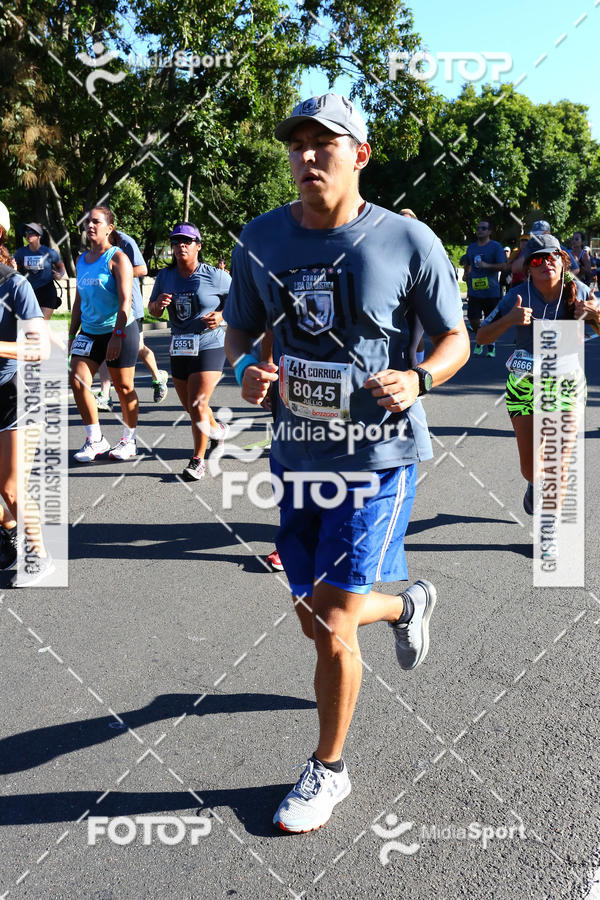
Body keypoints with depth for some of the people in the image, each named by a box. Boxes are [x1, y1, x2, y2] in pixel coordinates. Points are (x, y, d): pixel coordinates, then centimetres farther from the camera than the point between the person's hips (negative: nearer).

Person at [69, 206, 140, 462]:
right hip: (89, 332, 6)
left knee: (123, 387, 4)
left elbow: (125, 301, -16)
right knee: (77, 380, -6)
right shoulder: (82, 260, 12)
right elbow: (78, 301, 17)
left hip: (120, 331, -6)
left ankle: (129, 440, 19)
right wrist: (72, 335, 14)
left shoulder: (117, 258, -8)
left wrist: (117, 335, -23)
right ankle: (95, 440, 6)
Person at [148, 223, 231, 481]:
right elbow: (153, 311, 12)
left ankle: (198, 460, 0)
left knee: (197, 404, -13)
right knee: (190, 406, 16)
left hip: (209, 346, -5)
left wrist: (222, 316, -15)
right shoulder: (165, 276, 5)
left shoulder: (215, 276, -8)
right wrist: (158, 304, -11)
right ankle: (216, 428, 47)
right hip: (179, 349, 6)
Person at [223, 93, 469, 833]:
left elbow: (455, 338, 0)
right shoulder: (260, 240, 1)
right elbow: (239, 329, 12)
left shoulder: (408, 242, -9)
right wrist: (244, 369, -11)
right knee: (316, 620, 16)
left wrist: (417, 380, -21)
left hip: (378, 454, -5)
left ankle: (328, 770, 20)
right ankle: (407, 604, 51)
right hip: (296, 453, 5)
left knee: (332, 629, -6)